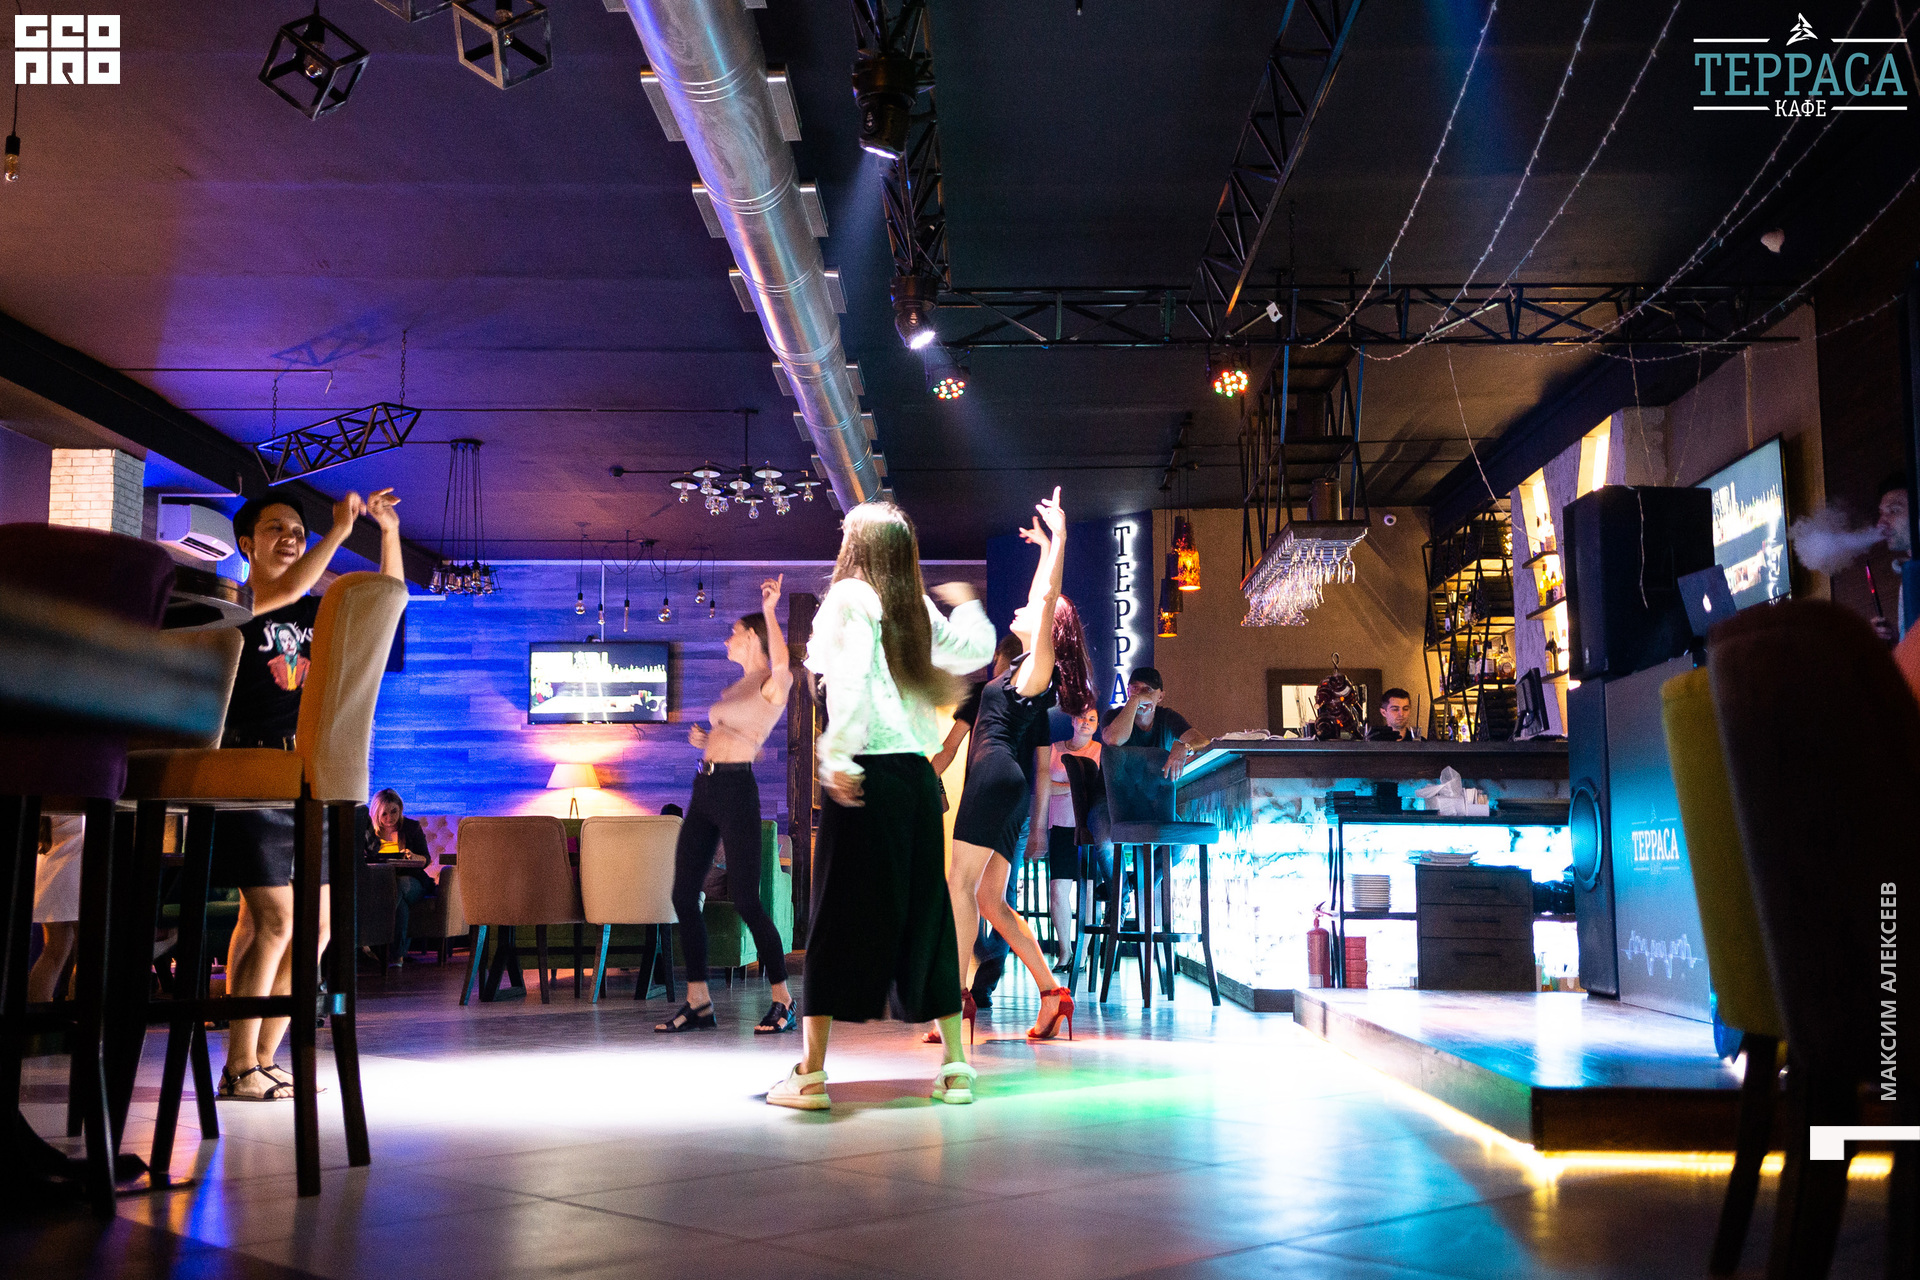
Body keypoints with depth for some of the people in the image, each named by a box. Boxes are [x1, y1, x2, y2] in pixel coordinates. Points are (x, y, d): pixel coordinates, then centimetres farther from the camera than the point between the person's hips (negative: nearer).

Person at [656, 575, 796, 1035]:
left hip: (736, 790, -9)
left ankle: (783, 1001, 4)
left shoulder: (773, 685, -5)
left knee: (745, 899, -8)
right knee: (683, 896, 6)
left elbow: (782, 665, -30)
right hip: (705, 789, 9)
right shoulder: (739, 686, 21)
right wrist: (705, 740, 14)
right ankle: (698, 1002, 14)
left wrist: (770, 611, -28)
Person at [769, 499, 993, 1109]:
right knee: (924, 916, 13)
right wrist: (965, 603, 41)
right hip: (918, 774, 6)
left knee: (838, 919, -2)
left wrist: (837, 756, -22)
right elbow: (977, 651, 25)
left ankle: (812, 1074, 1)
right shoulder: (920, 609, 12)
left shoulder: (850, 596, -3)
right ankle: (955, 1064, 16)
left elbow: (851, 676, -17)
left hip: (863, 778, -5)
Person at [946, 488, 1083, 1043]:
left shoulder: (1037, 665, -2)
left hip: (996, 774, -10)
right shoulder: (1030, 668, 21)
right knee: (991, 901, 7)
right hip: (1000, 785, 10)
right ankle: (1051, 993, 4)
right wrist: (1046, 546, 39)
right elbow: (1041, 597, 34)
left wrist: (1059, 536, -7)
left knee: (961, 883, -15)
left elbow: (1047, 596, -11)